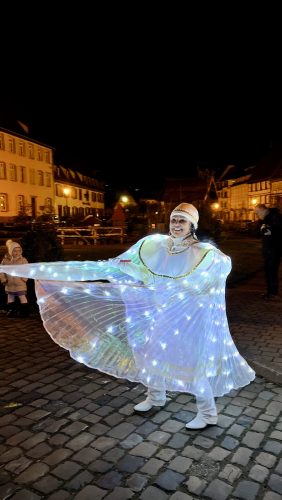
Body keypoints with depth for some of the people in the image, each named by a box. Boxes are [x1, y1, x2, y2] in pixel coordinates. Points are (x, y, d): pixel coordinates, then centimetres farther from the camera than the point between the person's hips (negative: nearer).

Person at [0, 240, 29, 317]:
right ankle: (11, 311, 29)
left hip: (20, 284, -4)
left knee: (22, 297, -1)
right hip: (9, 284, 4)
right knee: (10, 298, 15)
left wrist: (24, 279, -14)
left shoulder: (23, 260, -7)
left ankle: (25, 311, 8)